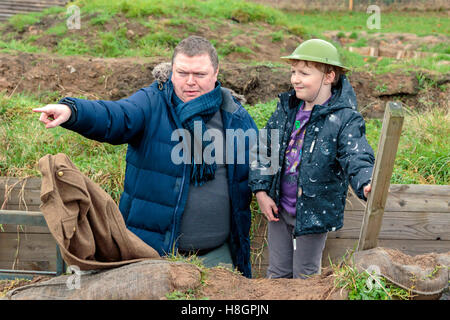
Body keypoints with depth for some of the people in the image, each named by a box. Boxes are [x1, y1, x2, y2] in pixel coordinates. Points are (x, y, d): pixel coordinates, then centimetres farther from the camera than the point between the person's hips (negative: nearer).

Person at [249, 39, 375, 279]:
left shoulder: (344, 119, -17)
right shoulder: (286, 108, -1)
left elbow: (357, 159, -25)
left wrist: (366, 186, -47)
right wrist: (261, 190, -3)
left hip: (314, 212, -4)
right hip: (278, 209, 5)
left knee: (305, 276, 13)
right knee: (278, 272, 19)